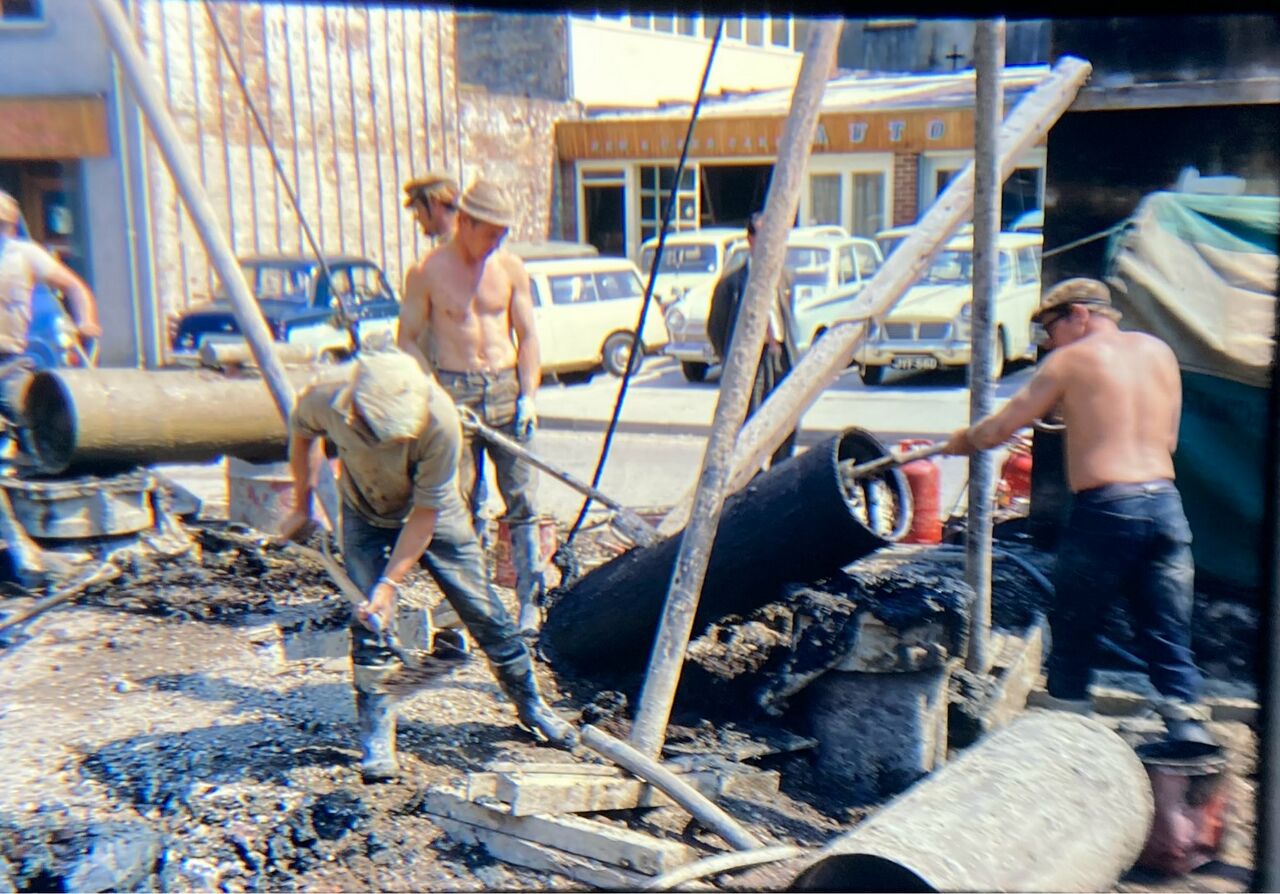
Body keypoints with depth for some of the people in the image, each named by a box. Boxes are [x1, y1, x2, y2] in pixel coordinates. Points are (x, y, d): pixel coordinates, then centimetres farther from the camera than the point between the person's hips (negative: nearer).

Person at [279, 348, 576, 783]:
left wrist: (390, 583, -29)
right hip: (367, 518, 1)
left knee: (483, 611, 2)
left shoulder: (440, 420, -39)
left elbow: (425, 514, -28)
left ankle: (531, 705, 22)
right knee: (369, 621, -9)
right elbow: (302, 429, -4)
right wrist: (302, 505, 2)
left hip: (434, 515, -1)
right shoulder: (326, 402, -32)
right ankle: (376, 737, 8)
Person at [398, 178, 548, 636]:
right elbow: (408, 340, 1)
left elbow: (527, 335, 10)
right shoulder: (426, 272, -1)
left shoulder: (510, 268, 7)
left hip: (506, 389, 2)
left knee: (522, 501, -1)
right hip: (454, 392, -2)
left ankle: (530, 603, 3)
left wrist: (528, 395, -1)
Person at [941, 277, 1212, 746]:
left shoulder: (1071, 360, 1)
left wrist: (963, 440, 24)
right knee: (1170, 641, 9)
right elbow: (1167, 438, 19)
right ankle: (1191, 736, 4)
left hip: (1104, 509, -5)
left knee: (1073, 635, 9)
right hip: (1166, 504, 5)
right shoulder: (1159, 351, 15)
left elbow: (1001, 428, 4)